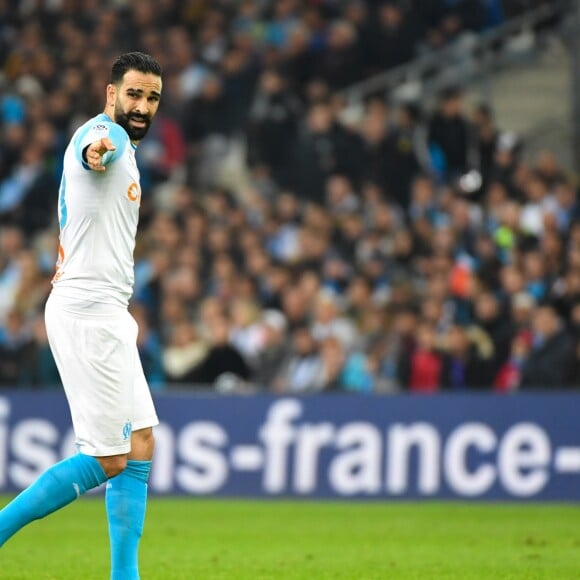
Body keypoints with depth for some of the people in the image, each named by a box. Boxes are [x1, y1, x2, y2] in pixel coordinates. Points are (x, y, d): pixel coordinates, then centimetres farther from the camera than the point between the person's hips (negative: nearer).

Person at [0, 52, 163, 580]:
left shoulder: (119, 146, 20)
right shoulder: (104, 132, -10)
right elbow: (94, 145, -38)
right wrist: (95, 152, -62)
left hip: (104, 314, 10)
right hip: (89, 315, -10)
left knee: (140, 447, 8)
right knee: (106, 461, -10)